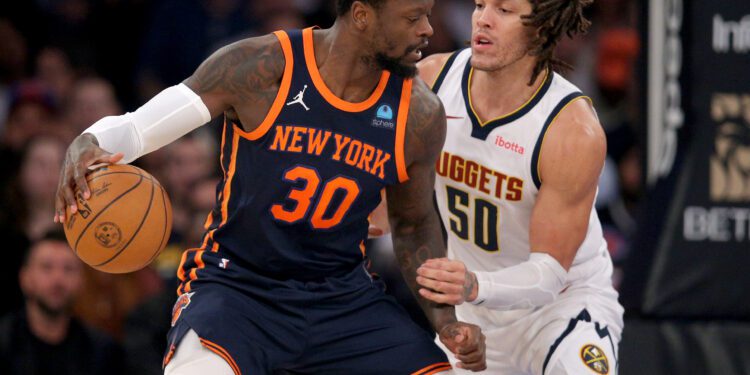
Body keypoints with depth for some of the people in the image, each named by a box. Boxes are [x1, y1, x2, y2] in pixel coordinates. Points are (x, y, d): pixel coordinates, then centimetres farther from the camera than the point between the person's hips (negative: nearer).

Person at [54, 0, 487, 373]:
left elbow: (414, 225, 13)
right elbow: (133, 128, -12)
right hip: (238, 283, -4)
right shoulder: (260, 68, -14)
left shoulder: (418, 115, -3)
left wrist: (445, 319, 0)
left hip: (344, 298, 4)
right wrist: (86, 148, -34)